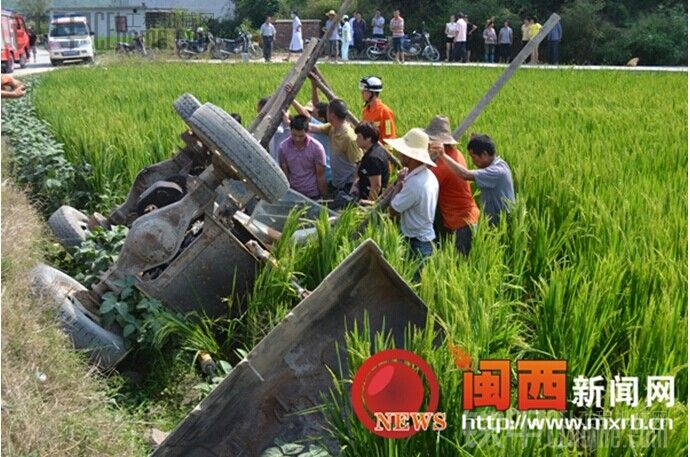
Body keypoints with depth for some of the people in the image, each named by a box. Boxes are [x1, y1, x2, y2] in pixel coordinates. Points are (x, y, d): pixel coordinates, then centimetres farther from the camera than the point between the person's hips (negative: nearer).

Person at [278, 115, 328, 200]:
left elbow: (320, 176, -8)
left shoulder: (317, 148, -12)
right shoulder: (282, 147, -6)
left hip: (313, 196, -2)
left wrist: (325, 198, -5)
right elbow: (284, 175, 1)